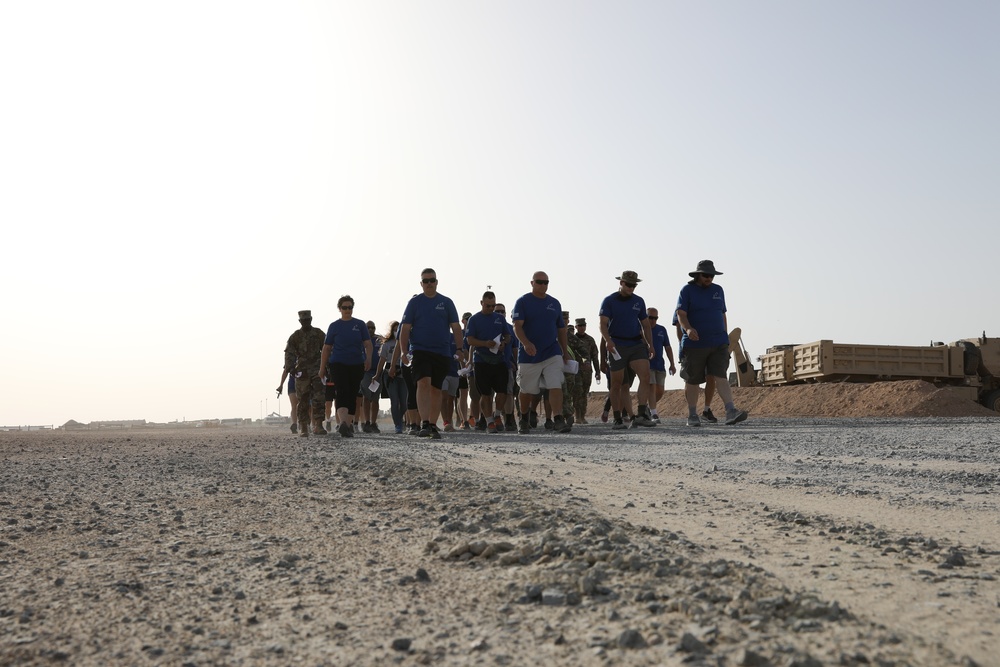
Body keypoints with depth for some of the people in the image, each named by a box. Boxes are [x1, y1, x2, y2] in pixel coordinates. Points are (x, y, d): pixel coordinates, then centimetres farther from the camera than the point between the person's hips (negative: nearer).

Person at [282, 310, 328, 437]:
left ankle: (318, 425, -12)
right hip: (302, 371, 0)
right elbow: (289, 354, -1)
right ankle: (303, 428, 9)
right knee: (303, 400, 2)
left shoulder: (319, 333, 8)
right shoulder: (295, 336, 6)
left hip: (317, 370, 0)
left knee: (318, 398, -11)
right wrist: (290, 368, -16)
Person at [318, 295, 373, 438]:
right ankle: (343, 423, -34)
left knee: (353, 395, 7)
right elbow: (326, 348, 9)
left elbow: (368, 343, 3)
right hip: (338, 363, -2)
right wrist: (322, 368, 7)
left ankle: (349, 424, 18)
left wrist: (368, 358, -17)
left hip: (357, 365, 2)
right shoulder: (334, 326, 7)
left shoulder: (360, 324, 8)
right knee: (342, 392, -19)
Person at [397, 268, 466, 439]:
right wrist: (404, 351, -5)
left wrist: (460, 349, -1)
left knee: (436, 389, 5)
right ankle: (424, 424, -25)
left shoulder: (446, 302, 10)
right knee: (424, 383, -20)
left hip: (442, 353, 2)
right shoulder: (415, 302, 6)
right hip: (420, 351, -2)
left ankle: (433, 426, 14)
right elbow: (405, 328, 4)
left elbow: (456, 327, 8)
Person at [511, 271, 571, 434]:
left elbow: (561, 329, 18)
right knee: (527, 390, 10)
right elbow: (517, 326, -12)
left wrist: (565, 352, 15)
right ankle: (524, 420, 30)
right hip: (529, 354, -2)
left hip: (553, 354, 2)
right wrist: (526, 343, -29)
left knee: (556, 386, -13)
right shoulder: (523, 302, -1)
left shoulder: (554, 303, 12)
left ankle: (558, 420, -16)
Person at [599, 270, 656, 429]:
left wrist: (650, 344, 8)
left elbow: (645, 324, 19)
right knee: (616, 383, 2)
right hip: (617, 346, -3)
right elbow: (603, 324, -10)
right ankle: (617, 419, 9)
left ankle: (641, 415, -17)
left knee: (645, 376, -15)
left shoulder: (639, 301, 12)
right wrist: (608, 341, -26)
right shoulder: (609, 301, 0)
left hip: (637, 344, 3)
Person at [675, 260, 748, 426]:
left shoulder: (718, 290, 12)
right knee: (692, 380, 4)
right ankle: (692, 415, 16)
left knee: (720, 376, -11)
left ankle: (731, 412, -21)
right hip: (695, 344, -3)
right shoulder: (687, 290, -3)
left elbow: (722, 315, 18)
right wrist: (688, 329, -32)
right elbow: (681, 315, -12)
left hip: (718, 343, 3)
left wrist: (725, 338, 16)